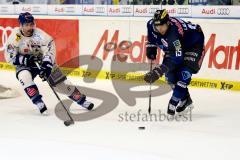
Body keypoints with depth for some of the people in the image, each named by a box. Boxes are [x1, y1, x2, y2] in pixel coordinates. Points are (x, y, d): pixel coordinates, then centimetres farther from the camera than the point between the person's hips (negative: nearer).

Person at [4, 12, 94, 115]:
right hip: (24, 64, 0)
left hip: (43, 61, 0)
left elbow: (50, 48, -28)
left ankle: (81, 100, 10)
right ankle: (39, 102, -22)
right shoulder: (15, 36, -20)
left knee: (60, 82, -3)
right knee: (24, 77, -31)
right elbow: (10, 57, -16)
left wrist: (46, 65, -39)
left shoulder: (39, 34, -24)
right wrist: (26, 60, -28)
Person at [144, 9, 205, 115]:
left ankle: (173, 104, -20)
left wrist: (158, 71, -51)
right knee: (169, 73, -1)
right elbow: (151, 38, 6)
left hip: (194, 44, -8)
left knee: (184, 72, -22)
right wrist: (151, 49, -4)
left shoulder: (174, 32, -43)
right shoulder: (151, 24, -21)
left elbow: (176, 58, -45)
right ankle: (185, 101, 14)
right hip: (176, 46, 8)